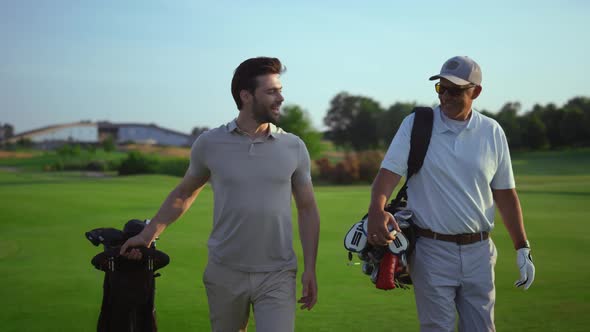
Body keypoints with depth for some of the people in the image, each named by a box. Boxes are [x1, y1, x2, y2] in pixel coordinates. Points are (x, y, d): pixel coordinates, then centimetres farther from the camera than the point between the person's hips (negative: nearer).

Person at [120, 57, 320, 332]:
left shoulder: (293, 148, 2)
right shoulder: (209, 144, 0)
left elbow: (307, 209, 8)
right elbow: (184, 194, 14)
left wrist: (310, 268, 1)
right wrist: (148, 234, 10)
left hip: (277, 277, 0)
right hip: (225, 273, 1)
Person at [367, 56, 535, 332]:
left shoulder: (492, 132, 5)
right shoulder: (416, 124, -2)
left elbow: (504, 193, 10)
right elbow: (390, 170, -13)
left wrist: (522, 248, 8)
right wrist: (377, 209, -34)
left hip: (479, 250, 3)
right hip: (431, 249, -3)